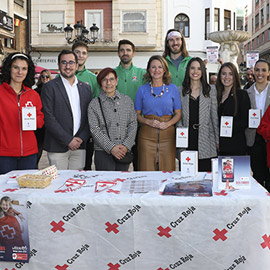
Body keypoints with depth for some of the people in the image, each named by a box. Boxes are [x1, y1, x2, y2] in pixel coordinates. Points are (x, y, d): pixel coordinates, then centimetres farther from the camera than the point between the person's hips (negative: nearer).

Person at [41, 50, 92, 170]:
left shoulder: (85, 88, 13)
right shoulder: (50, 87, -1)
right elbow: (48, 118, -9)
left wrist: (82, 138, -3)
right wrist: (68, 140, -12)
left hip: (79, 146, 4)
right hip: (57, 147, -4)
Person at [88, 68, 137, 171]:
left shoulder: (127, 100, 11)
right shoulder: (94, 104, 3)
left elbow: (133, 124, 7)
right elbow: (95, 129, -3)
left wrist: (126, 145, -6)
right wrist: (111, 147, -12)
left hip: (124, 151, 2)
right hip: (103, 152, -2)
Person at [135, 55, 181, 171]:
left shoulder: (173, 88, 8)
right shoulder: (142, 89, 7)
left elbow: (178, 114, 10)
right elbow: (137, 114, 9)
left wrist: (167, 123, -8)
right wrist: (148, 121, -10)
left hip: (167, 134, 1)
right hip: (147, 135, 0)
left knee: (167, 170, 0)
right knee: (147, 171, -2)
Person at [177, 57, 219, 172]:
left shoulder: (211, 90, 8)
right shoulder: (181, 90, 9)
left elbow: (215, 116, 7)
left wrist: (218, 140, 4)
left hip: (205, 140, 0)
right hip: (187, 139, 1)